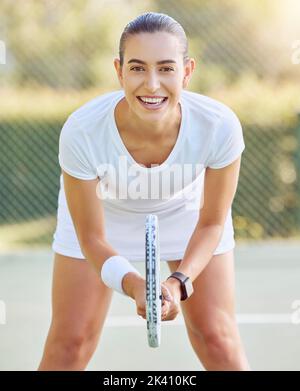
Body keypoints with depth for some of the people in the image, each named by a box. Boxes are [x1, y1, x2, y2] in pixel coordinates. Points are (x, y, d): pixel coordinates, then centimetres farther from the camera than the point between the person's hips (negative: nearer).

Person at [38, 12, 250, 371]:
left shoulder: (220, 126, -37)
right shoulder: (81, 131, -39)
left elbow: (211, 223, -18)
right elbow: (91, 238, -25)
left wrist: (179, 282, -35)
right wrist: (134, 284, -44)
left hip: (187, 208, 1)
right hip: (102, 207, 0)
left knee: (217, 337, -1)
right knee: (70, 340, 0)